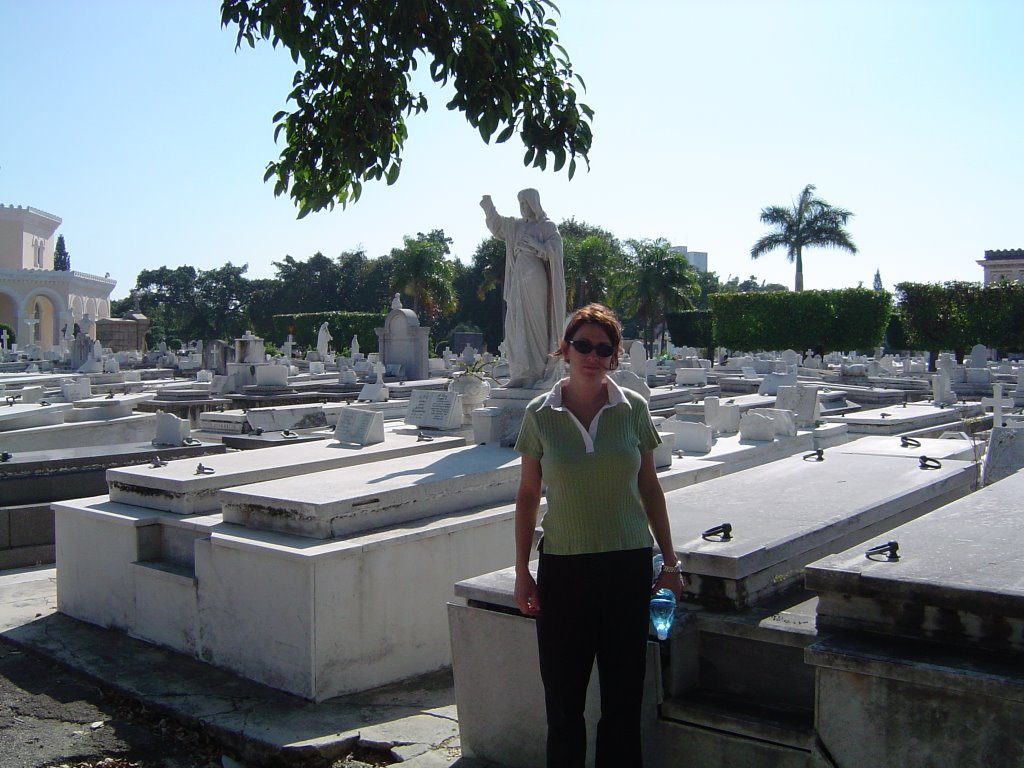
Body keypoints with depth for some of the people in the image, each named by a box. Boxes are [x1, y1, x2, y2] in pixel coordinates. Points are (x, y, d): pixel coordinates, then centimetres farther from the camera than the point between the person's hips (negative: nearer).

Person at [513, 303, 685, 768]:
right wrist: (522, 572, 0)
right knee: (563, 699, 8)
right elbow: (528, 495, 2)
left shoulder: (632, 408, 0)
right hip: (563, 565, 0)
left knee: (623, 696, 10)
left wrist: (670, 562, 6)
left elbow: (649, 488, 6)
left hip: (628, 563, 1)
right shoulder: (540, 414, -2)